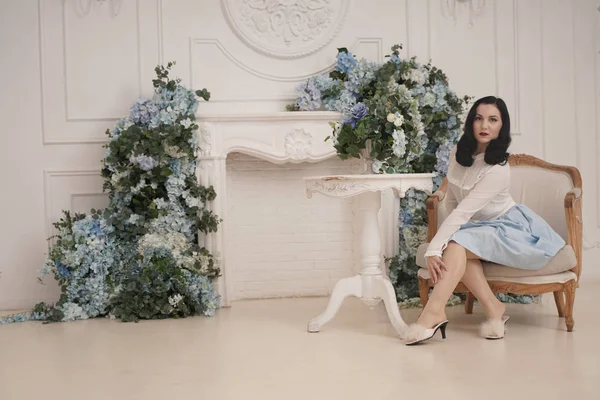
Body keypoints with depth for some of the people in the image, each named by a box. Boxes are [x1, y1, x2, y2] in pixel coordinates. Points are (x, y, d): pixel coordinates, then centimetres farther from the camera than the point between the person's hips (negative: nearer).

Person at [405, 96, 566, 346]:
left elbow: (463, 212, -31)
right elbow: (452, 201, 7)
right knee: (454, 245, -28)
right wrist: (435, 248, 0)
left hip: (511, 227, -6)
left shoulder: (498, 169, -25)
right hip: (479, 227, 6)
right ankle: (493, 309, -26)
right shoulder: (458, 153, -3)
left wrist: (433, 250, -34)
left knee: (457, 244, -32)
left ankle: (434, 313, -44)